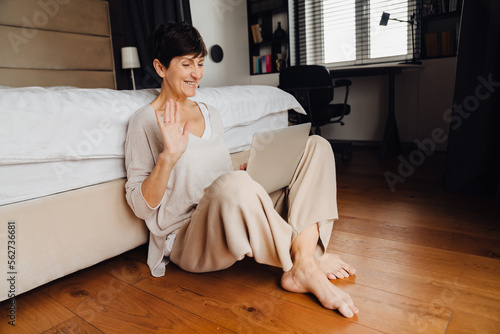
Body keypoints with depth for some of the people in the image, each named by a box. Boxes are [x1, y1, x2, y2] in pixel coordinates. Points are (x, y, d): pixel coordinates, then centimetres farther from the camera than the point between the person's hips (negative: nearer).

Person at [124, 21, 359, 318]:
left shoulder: (211, 114, 16)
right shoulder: (146, 121, -4)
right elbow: (140, 205, -8)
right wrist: (168, 156, -23)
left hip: (232, 223, 7)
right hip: (189, 237, -6)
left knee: (316, 146, -5)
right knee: (232, 184, -42)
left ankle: (301, 267, -23)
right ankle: (310, 259, -18)